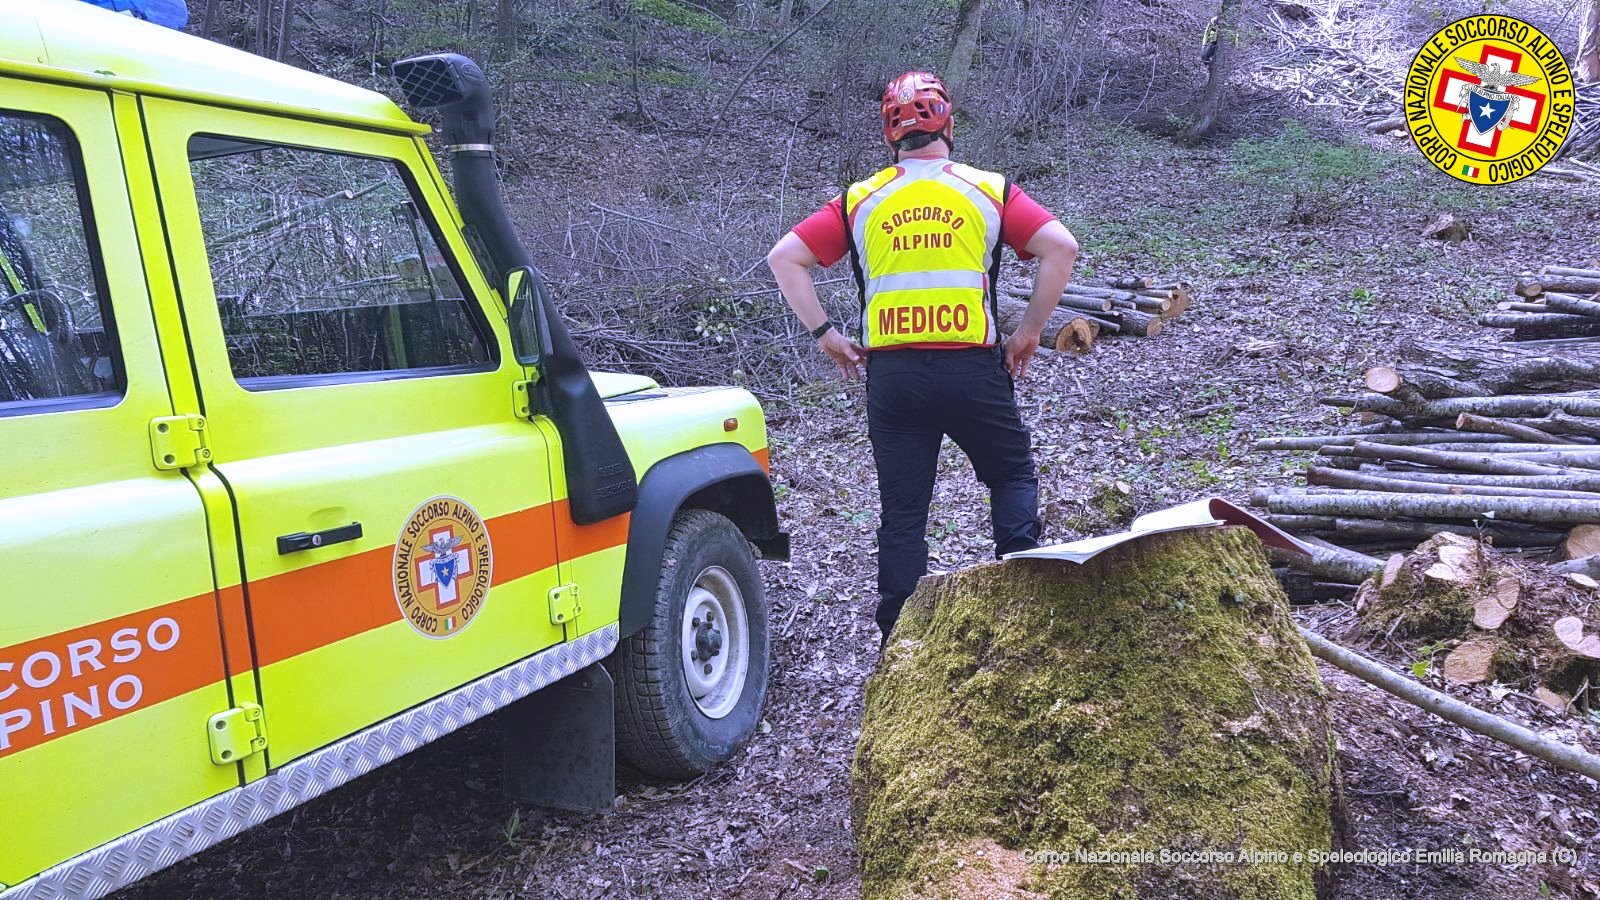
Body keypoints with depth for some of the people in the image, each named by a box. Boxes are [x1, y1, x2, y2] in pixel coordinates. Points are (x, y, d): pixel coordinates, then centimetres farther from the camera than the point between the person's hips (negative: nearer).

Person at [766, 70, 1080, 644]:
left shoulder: (860, 201, 9)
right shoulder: (989, 190, 6)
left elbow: (784, 258, 4)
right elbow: (1060, 247, -3)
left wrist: (826, 334, 6)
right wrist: (1030, 331, 4)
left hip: (891, 375, 1)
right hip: (973, 369, -1)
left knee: (901, 511, 10)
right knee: (1012, 475, 22)